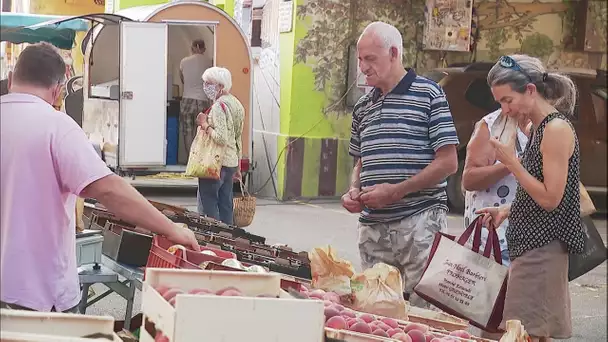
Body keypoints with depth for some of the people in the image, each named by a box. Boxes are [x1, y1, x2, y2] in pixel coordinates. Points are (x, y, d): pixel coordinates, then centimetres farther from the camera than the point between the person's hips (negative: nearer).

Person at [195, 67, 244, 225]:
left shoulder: (219, 106, -15)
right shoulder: (235, 103, 14)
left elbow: (221, 138, -25)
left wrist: (205, 125, -11)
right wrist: (237, 167, 23)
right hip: (232, 162, 9)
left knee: (207, 203, -5)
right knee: (225, 205, 12)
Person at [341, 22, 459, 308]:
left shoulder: (428, 94, -4)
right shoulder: (363, 106, 14)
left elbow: (447, 163, -9)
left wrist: (395, 191, -15)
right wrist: (354, 191, 3)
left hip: (419, 222, -6)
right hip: (372, 226, 6)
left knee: (422, 306, -2)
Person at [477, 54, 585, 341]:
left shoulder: (557, 129, -15)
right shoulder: (539, 128, 14)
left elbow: (551, 198, -19)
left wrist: (511, 162, -16)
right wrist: (506, 210, 9)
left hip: (543, 246, -10)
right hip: (531, 243, 10)